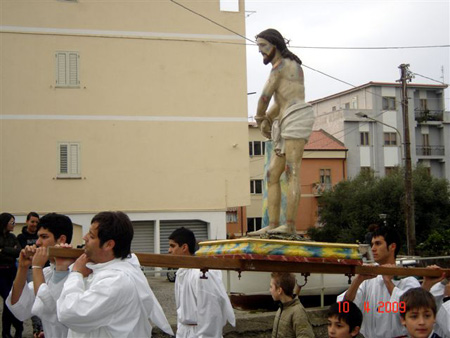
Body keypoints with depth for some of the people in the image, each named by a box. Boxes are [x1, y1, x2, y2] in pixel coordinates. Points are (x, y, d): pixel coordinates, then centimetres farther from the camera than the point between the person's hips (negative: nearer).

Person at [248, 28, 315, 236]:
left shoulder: (280, 65, -1)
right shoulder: (293, 67, 30)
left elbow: (265, 97, -1)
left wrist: (259, 118, 18)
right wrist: (266, 120, 15)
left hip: (296, 118, -10)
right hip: (287, 126, 10)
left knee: (292, 173, -16)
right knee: (272, 175, 4)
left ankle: (290, 225, -22)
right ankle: (272, 225, -1)